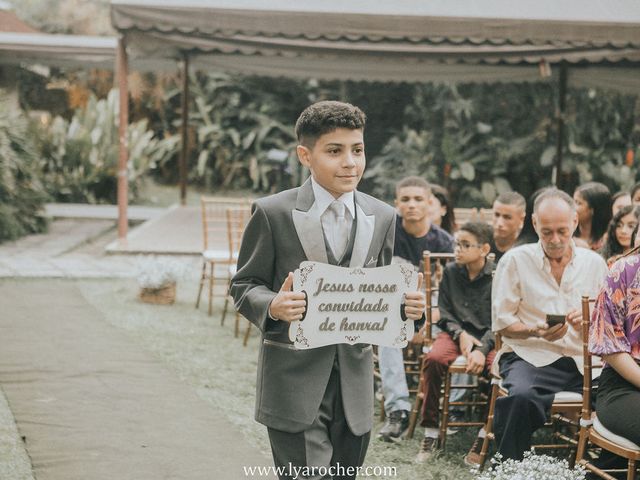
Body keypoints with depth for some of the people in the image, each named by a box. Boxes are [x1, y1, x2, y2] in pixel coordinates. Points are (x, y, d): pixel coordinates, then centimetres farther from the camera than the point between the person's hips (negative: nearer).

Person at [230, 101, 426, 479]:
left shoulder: (382, 217, 7)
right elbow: (244, 285, 0)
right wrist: (272, 306, -22)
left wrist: (406, 304, -7)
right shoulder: (273, 213, -5)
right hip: (295, 382, -4)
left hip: (355, 380, 4)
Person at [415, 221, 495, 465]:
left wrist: (482, 349, -20)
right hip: (456, 333, 2)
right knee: (434, 359, -31)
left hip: (488, 336, -2)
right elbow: (443, 313, 11)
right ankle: (430, 432, -19)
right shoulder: (450, 272, 9)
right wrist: (461, 334, -8)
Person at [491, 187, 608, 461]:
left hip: (582, 360, 3)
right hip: (530, 356, -2)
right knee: (521, 396, -38)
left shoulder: (595, 263, 14)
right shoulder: (515, 261, 5)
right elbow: (501, 323, 5)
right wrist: (536, 331, -14)